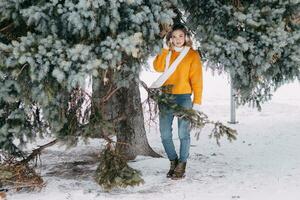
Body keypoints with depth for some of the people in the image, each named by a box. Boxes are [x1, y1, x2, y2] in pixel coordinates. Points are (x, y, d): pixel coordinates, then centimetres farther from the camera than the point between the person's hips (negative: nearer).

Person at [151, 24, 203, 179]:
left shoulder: (192, 55, 2)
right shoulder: (166, 53, 11)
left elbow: (197, 79, -2)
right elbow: (158, 67, -7)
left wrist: (197, 102, -8)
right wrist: (165, 49, -8)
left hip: (183, 98, -3)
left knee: (183, 133, -3)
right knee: (165, 134, 3)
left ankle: (181, 165, 10)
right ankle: (173, 161, 22)